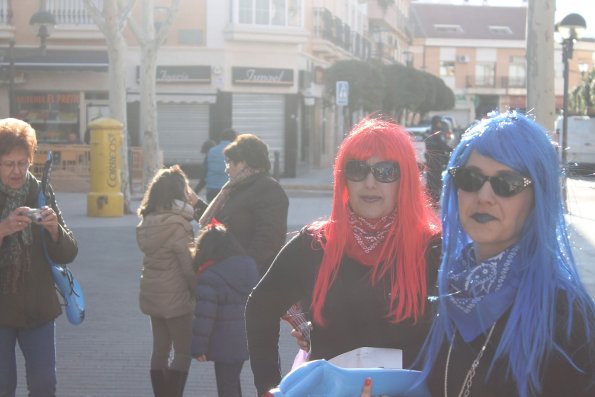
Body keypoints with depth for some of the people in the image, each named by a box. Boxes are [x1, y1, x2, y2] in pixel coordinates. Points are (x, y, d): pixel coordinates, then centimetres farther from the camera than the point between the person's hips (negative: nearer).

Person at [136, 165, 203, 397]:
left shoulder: (148, 222, 3)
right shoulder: (177, 225, -19)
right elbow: (189, 266, -18)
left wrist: (194, 205, 4)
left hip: (152, 295, 7)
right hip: (175, 297, -7)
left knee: (160, 350, 13)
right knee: (184, 352, 2)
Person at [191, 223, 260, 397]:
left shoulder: (209, 277, -17)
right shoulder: (250, 266, 5)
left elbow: (204, 317, -19)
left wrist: (198, 347, -12)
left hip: (225, 343, -7)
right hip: (248, 336, 7)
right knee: (232, 381, 24)